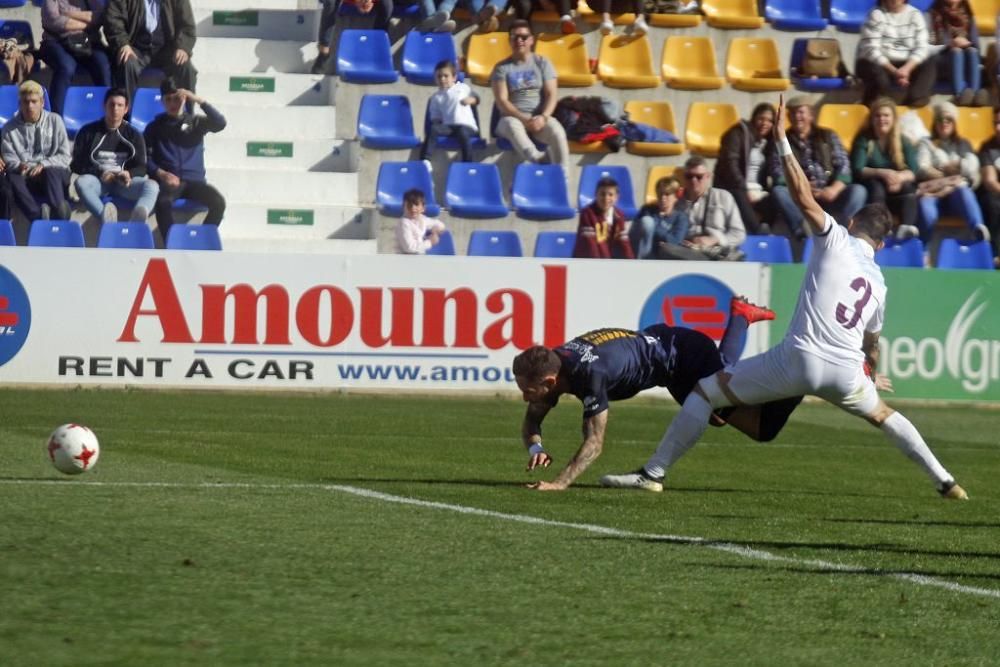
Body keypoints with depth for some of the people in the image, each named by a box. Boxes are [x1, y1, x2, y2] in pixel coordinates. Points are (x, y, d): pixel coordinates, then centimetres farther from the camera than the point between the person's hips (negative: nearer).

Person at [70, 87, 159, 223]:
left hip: (124, 182, 1)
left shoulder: (134, 135, 15)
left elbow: (141, 167, 9)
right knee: (81, 182, -35)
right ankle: (106, 218, -62)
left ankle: (137, 219, -63)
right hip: (97, 180, -1)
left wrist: (129, 174, -16)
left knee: (152, 185, -29)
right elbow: (76, 165, 4)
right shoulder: (88, 132, 10)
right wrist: (100, 173, -13)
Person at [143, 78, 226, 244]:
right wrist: (161, 173, -11)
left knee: (218, 202, -28)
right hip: (167, 181, -2)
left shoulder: (196, 122, 17)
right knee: (163, 202, -38)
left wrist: (199, 100, -8)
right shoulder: (155, 127, 16)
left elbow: (220, 123, -2)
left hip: (194, 180, 2)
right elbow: (145, 156, 8)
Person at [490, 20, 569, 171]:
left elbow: (552, 94, 2)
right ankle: (537, 159, -58)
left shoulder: (542, 63, 10)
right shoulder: (502, 68, 5)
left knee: (557, 131, -32)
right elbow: (502, 101, -4)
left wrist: (543, 117, -17)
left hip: (539, 118, 1)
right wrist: (524, 119, -18)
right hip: (513, 117, -1)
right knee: (512, 125, -39)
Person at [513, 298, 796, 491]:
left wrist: (559, 483, -53)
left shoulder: (590, 373, -43)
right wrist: (536, 448, -29)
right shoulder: (550, 365, -20)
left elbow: (594, 443, -43)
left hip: (686, 358, -8)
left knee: (762, 426, 0)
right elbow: (531, 422, -7)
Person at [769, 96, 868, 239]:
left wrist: (834, 189, -17)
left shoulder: (827, 136, 15)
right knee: (778, 191, -30)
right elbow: (778, 173, -2)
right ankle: (804, 231, -49)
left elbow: (843, 165, 3)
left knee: (858, 191, -26)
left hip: (829, 195, 1)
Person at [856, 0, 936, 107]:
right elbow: (871, 50, -14)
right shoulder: (876, 15, -5)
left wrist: (907, 69, -23)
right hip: (880, 63, -4)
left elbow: (922, 47, -3)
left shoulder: (915, 15, 5)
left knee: (929, 65, -24)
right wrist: (894, 72, -26)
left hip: (908, 64, 4)